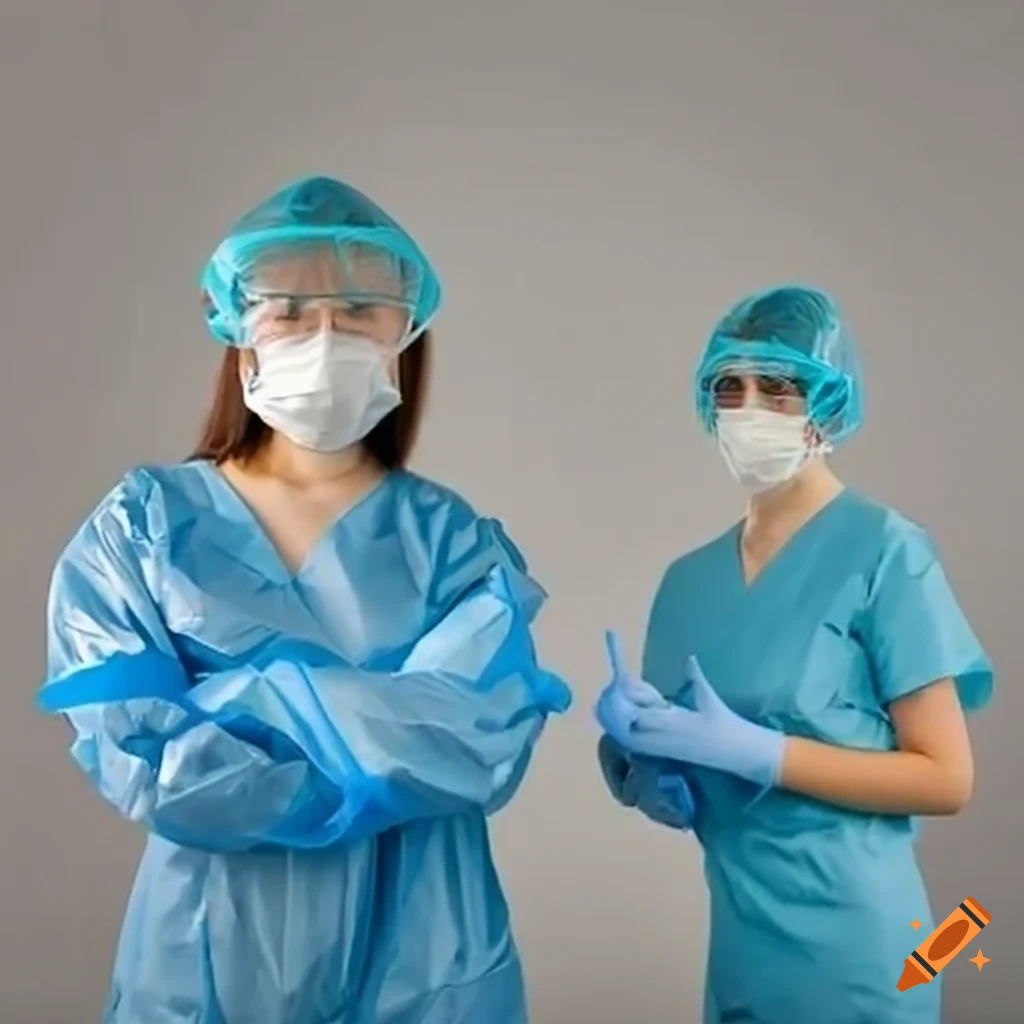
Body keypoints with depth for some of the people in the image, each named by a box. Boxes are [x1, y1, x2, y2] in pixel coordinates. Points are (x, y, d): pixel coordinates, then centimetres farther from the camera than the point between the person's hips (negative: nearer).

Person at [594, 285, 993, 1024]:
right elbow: (677, 801, 9)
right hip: (741, 943, 5)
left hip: (850, 945, -5)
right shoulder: (691, 578, 5)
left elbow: (945, 779, -12)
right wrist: (637, 746, -12)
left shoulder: (886, 552, -11)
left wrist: (751, 750, -19)